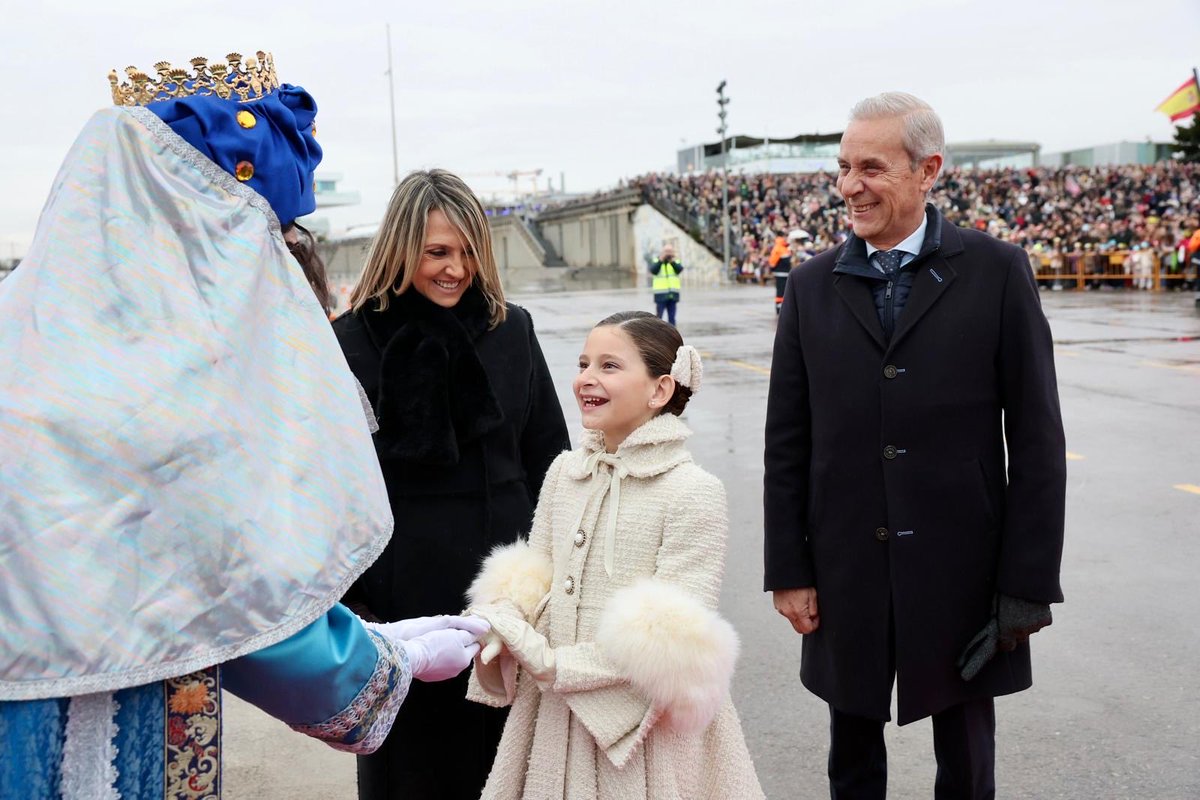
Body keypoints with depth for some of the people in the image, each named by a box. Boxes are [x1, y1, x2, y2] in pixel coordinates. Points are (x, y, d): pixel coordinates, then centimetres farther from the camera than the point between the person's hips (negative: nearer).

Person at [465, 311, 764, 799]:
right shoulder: (563, 473, 4)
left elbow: (671, 644, -16)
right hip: (555, 715, 5)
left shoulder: (694, 493, -14)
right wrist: (496, 630, -11)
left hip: (640, 728, -5)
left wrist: (557, 666, -18)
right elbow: (534, 577, 9)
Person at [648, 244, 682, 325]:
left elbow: (679, 269, -10)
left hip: (673, 295, 2)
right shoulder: (656, 261, 6)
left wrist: (672, 261, -24)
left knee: (672, 318, 5)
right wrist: (660, 260, -23)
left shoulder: (676, 262, 11)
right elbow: (653, 271, -13)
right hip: (661, 294, -2)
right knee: (658, 318, -3)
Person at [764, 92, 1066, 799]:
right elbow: (787, 442, 4)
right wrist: (788, 570, 1)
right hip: (845, 575, 2)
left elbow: (1036, 440, -5)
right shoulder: (812, 286, 3)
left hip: (962, 570, -2)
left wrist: (1029, 583, -7)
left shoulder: (997, 271, -4)